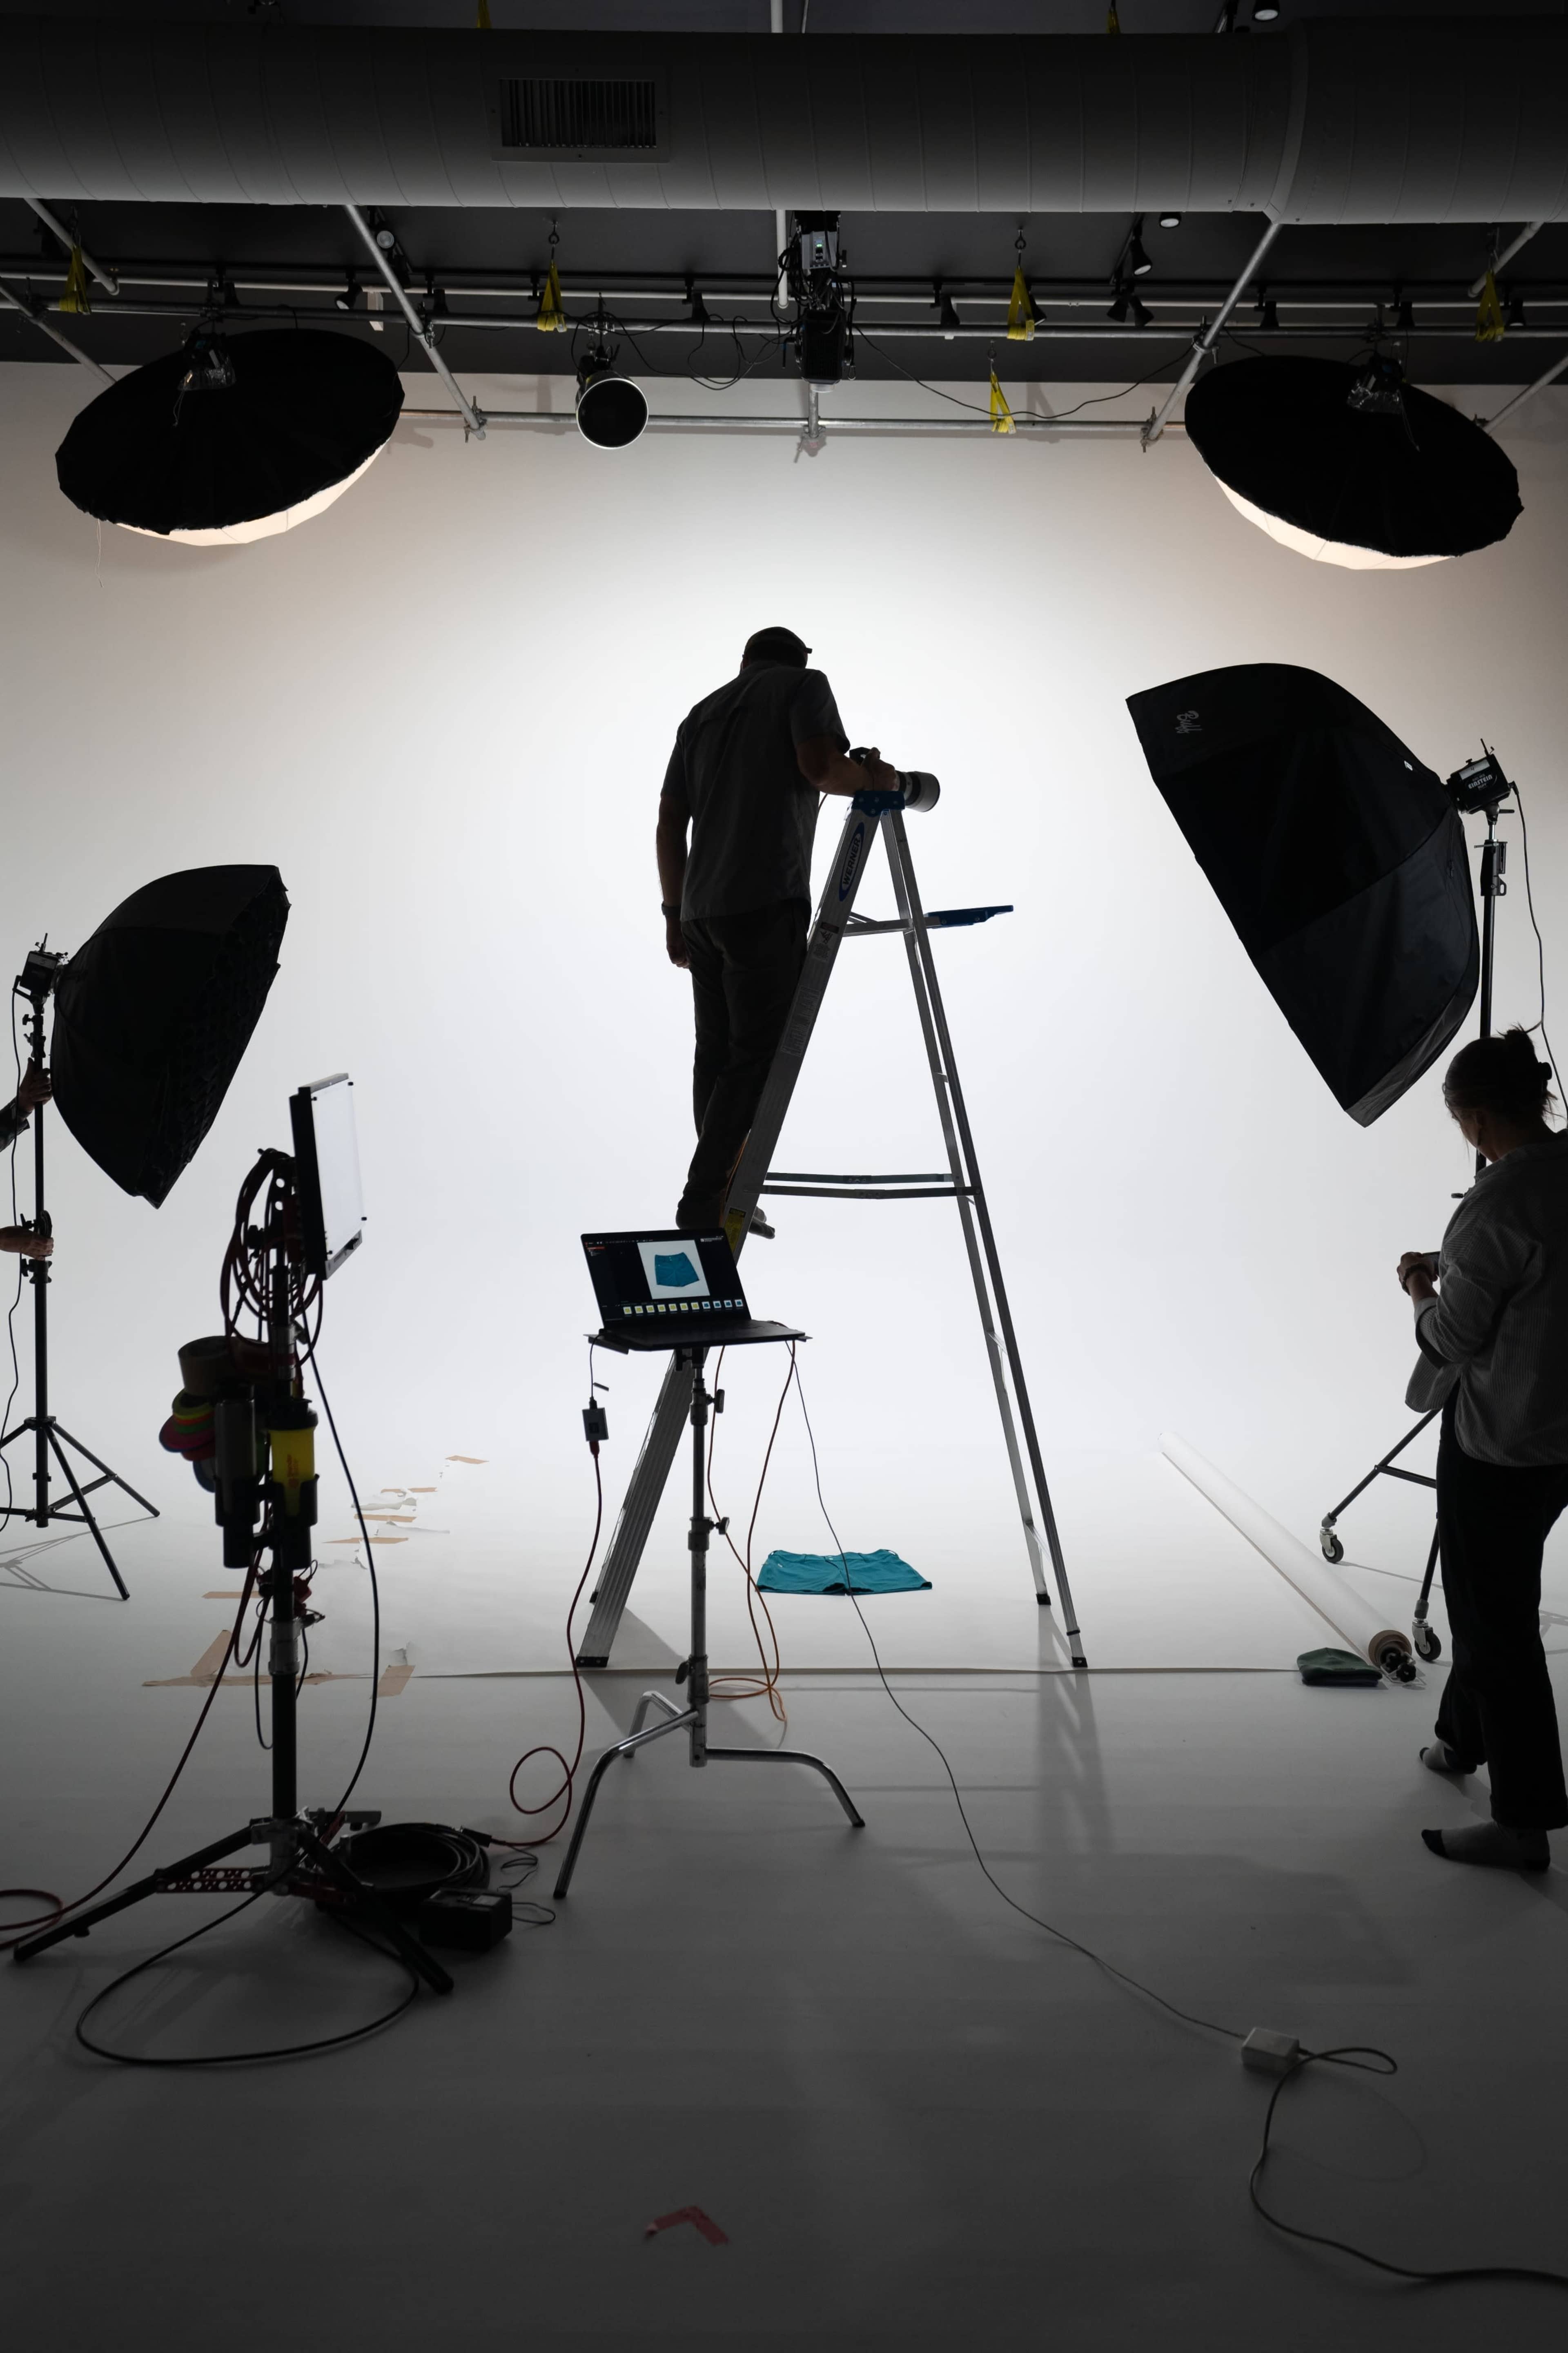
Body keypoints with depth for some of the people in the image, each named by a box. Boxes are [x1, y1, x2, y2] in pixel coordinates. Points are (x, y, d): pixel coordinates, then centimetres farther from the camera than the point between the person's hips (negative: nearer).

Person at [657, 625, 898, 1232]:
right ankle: (702, 1205, -14)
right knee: (757, 1057, -8)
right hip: (767, 906, -7)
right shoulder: (803, 685, 7)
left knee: (716, 1055, 9)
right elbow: (820, 766, -12)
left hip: (701, 910, 7)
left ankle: (721, 1201, 10)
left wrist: (675, 912, 23)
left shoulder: (702, 713, 24)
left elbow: (669, 824, 20)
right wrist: (871, 778, 7)